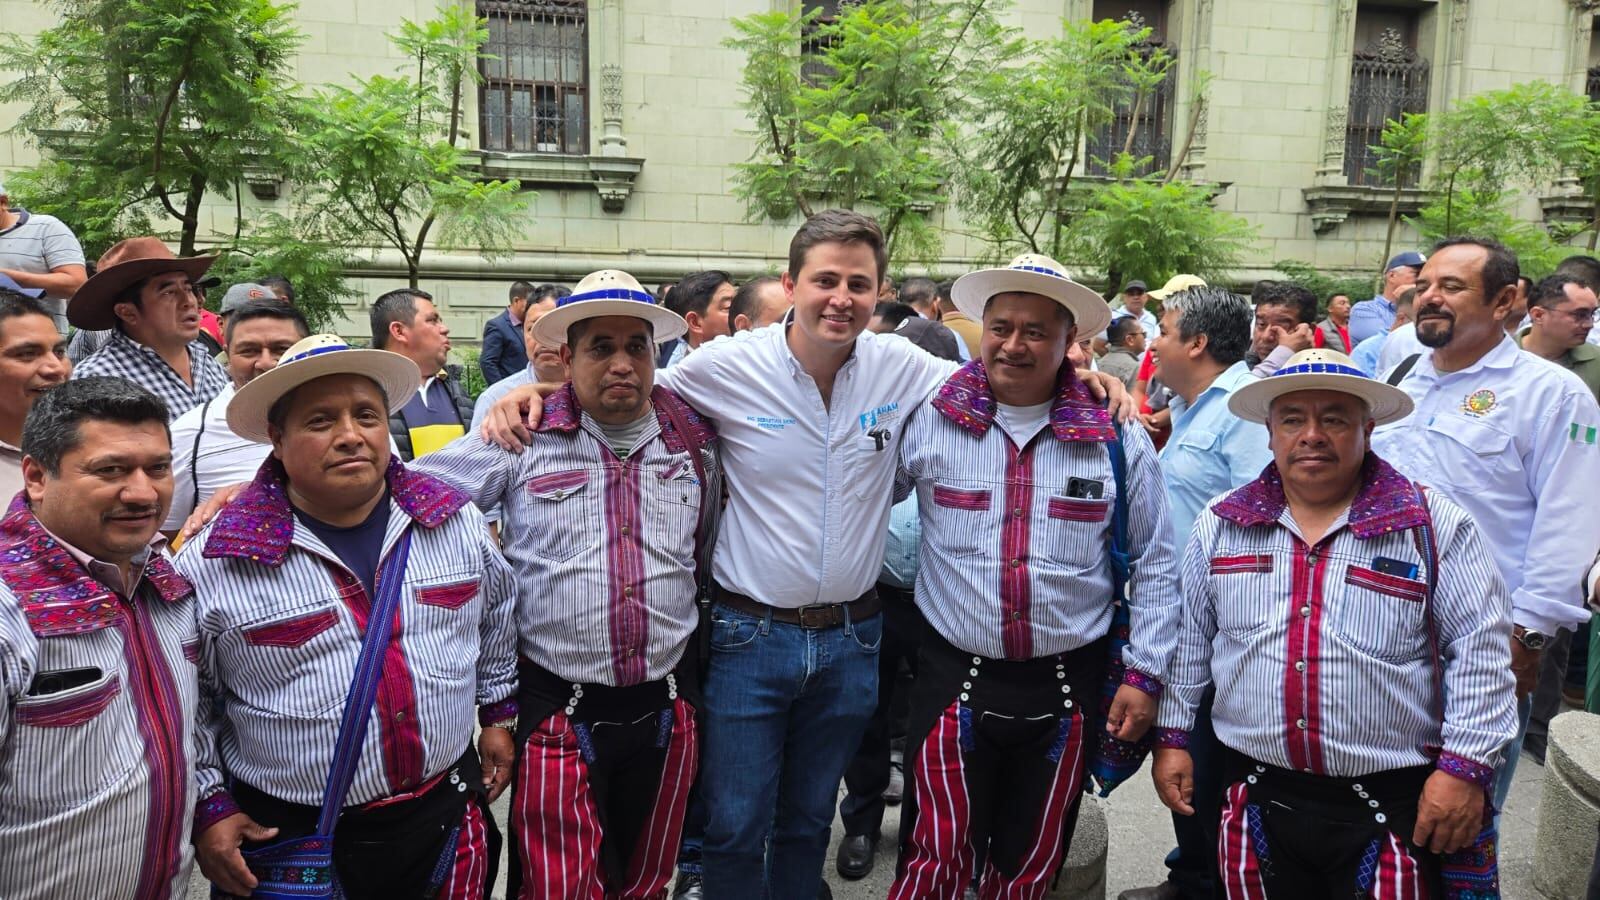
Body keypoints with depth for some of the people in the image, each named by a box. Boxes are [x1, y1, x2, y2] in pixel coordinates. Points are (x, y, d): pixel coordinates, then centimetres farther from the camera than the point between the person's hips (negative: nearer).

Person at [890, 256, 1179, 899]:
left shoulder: (1116, 437, -3)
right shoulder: (932, 419, -5)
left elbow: (1155, 564, 4)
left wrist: (1144, 674, 2)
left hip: (1068, 688, 1)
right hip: (953, 678, -1)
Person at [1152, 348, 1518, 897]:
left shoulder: (1434, 525, -5)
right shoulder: (1222, 524, 3)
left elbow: (1480, 651, -4)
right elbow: (1187, 636, 9)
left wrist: (1466, 768, -9)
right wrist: (1171, 736, 8)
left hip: (1392, 808, -2)